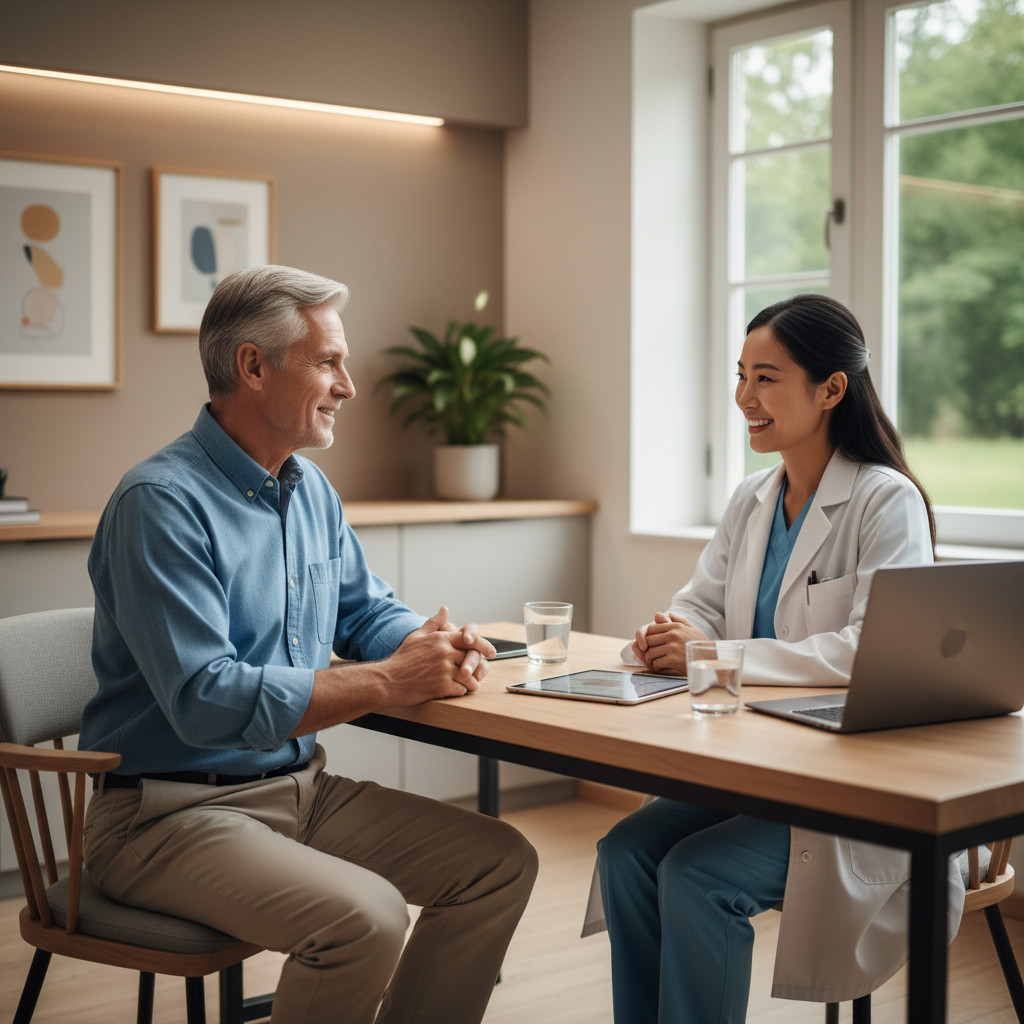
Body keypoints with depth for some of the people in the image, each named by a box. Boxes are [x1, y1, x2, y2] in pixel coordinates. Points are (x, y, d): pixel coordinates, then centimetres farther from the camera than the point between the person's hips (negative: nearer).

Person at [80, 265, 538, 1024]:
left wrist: (434, 648, -4)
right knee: (364, 915, -30)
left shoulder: (310, 488, 10)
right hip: (173, 811, -8)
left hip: (302, 787, 8)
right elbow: (205, 699, -26)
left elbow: (369, 611, 20)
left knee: (502, 863, -2)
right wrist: (387, 683, -23)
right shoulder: (162, 503, -18)